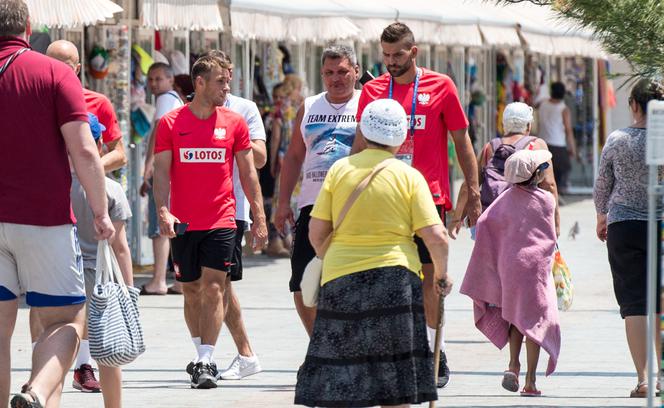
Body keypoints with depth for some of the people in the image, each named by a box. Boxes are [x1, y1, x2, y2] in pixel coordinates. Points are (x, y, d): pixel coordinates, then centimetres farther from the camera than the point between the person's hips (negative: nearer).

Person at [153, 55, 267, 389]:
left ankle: (206, 363, -14)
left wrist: (259, 218, 6)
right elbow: (161, 172, 0)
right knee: (191, 291, 8)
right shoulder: (171, 123, 1)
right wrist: (163, 211, -14)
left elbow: (248, 173, 9)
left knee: (214, 288, -11)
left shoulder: (234, 123, 4)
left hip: (221, 221, -1)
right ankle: (202, 355, 23)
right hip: (183, 224, 1)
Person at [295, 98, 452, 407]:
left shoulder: (339, 170, 1)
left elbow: (316, 232, 1)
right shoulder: (409, 176, -2)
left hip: (341, 277, 1)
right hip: (394, 277, -1)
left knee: (339, 372, 4)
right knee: (394, 379, 6)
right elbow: (436, 236, -7)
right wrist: (441, 273, 10)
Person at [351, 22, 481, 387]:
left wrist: (473, 193, 0)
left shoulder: (440, 86, 1)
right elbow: (360, 146, 14)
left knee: (428, 275, -2)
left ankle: (433, 354, 3)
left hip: (428, 196, -3)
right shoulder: (373, 90, 8)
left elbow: (462, 142, 4)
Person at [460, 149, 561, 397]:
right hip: (535, 264, -4)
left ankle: (513, 365, 0)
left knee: (515, 314, 19)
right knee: (535, 318, 2)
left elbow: (484, 222, -2)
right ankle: (530, 380, -2)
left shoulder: (507, 198, 3)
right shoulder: (546, 200, -7)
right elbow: (552, 237, -1)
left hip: (508, 263, 4)